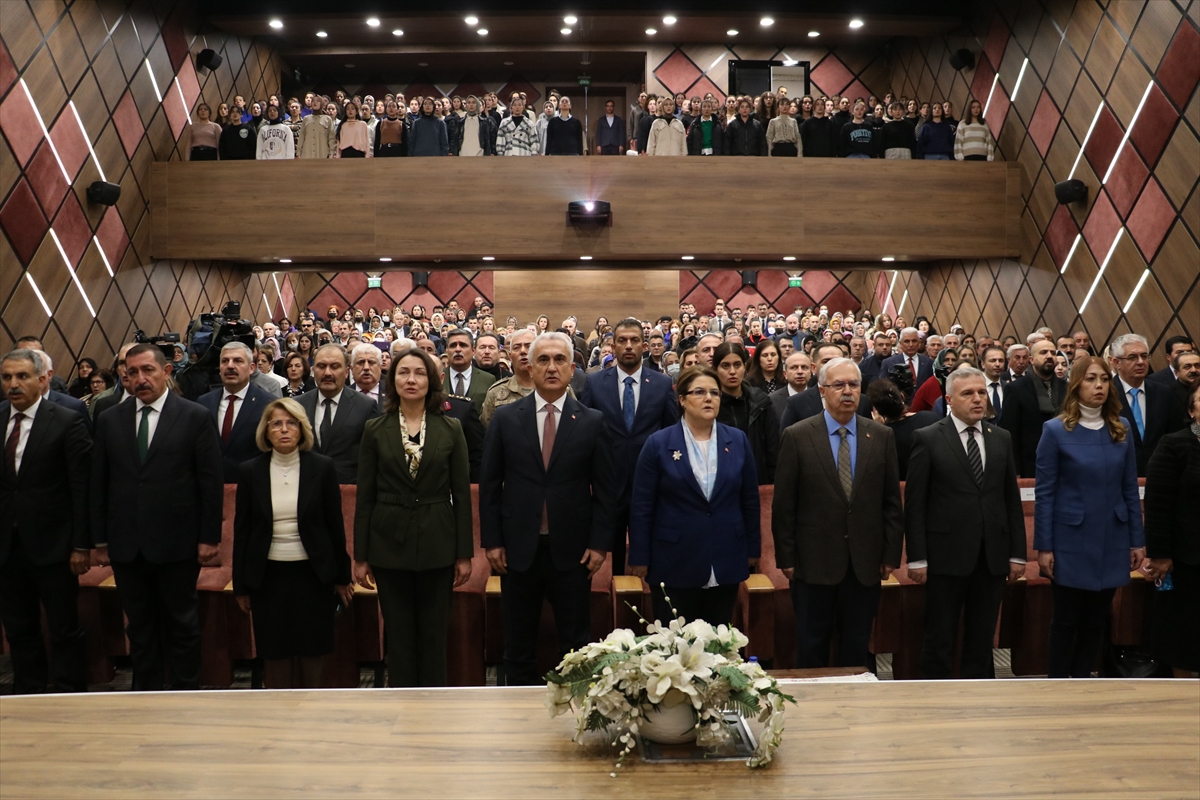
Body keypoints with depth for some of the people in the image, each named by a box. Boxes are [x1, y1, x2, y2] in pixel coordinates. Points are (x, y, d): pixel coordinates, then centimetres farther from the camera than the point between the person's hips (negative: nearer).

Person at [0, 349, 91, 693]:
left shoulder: (67, 423, -7)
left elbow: (82, 488, -8)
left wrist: (81, 545, -11)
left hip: (51, 546, -4)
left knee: (65, 630, 4)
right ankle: (28, 699, 27)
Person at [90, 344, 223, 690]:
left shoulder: (196, 417, -4)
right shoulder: (109, 420, 7)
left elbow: (211, 482, -5)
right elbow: (98, 484, 8)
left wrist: (210, 537, -7)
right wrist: (100, 539, 6)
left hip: (177, 543, -3)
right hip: (126, 545, 3)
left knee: (182, 624, 8)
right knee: (139, 626, 13)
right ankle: (144, 693, 26)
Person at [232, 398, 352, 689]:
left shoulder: (322, 467, -3)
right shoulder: (250, 471, 0)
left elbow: (335, 525, 2)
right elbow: (242, 531, 4)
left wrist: (342, 577, 4)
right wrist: (240, 586, 5)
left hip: (312, 573, -1)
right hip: (268, 575, 1)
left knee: (310, 651, 7)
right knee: (275, 654, 6)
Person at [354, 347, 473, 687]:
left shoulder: (451, 429, 1)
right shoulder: (375, 430, 2)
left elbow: (462, 494, 2)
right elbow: (365, 496, 3)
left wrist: (465, 554, -1)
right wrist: (361, 556, 1)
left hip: (437, 544, 0)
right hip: (390, 544, 0)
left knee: (434, 635, 7)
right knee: (399, 636, 8)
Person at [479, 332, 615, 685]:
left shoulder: (592, 421, 0)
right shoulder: (505, 418, 1)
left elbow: (605, 488, 1)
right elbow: (489, 484, 3)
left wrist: (599, 543, -4)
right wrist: (492, 541, -1)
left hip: (572, 549, -1)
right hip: (518, 548, 1)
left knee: (576, 642, 8)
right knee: (519, 643, 12)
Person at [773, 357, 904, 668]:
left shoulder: (881, 436, 4)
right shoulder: (797, 436, -4)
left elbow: (891, 500, 6)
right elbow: (783, 503, -4)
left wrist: (891, 554, 2)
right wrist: (785, 557, -5)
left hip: (865, 562, 2)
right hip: (814, 561, -2)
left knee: (857, 646, 13)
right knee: (812, 646, 10)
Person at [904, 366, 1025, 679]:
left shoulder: (1001, 438, 9)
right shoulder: (928, 438, -4)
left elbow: (1012, 499, 11)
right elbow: (915, 504, -6)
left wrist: (1017, 553, 6)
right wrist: (917, 558, -10)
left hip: (992, 557, 4)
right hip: (946, 556, -4)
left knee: (982, 641, 12)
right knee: (940, 641, 6)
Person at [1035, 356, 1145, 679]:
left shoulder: (1121, 431, 5)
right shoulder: (1056, 430, -7)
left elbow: (1130, 490, 8)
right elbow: (1045, 493, -7)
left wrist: (1137, 540, 5)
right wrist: (1044, 546, -10)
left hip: (1111, 541, 4)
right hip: (1071, 541, -4)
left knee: (1095, 620, 12)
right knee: (1065, 621, 4)